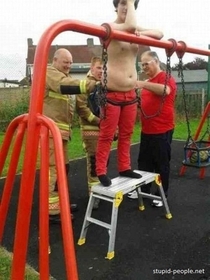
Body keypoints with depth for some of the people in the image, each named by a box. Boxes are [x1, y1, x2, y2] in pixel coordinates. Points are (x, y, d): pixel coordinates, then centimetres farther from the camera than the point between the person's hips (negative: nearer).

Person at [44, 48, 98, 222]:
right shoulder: (49, 73, -8)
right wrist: (92, 85, -36)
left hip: (60, 129, 10)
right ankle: (52, 210, -3)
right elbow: (67, 86, -27)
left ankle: (59, 202, 26)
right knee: (54, 168, -10)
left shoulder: (63, 76, 26)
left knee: (63, 167, 14)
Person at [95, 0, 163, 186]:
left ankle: (124, 168, 25)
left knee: (126, 134, 13)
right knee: (107, 135, -1)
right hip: (111, 94, -7)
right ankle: (101, 171, 10)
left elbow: (159, 34, 13)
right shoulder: (107, 28, -8)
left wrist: (143, 33, -6)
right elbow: (130, 26, -25)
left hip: (130, 94, 7)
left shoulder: (136, 32, 15)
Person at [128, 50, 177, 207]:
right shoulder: (148, 82, 17)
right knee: (144, 162, 16)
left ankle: (162, 194, 19)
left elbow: (165, 90, -33)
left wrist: (144, 84, -40)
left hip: (162, 130, -8)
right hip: (147, 130, 9)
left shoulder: (166, 77, -9)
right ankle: (143, 190, 30)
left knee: (162, 164, 5)